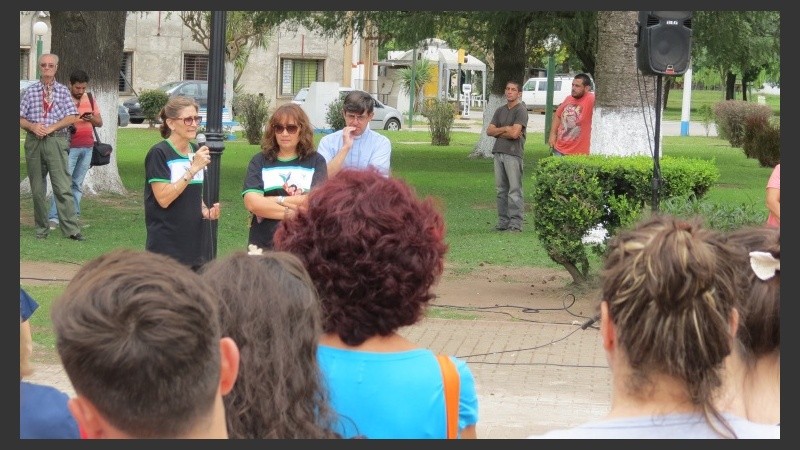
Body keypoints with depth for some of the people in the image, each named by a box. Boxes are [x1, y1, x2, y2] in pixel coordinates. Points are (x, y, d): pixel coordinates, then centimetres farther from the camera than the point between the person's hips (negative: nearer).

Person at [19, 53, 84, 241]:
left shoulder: (62, 91, 7)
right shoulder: (30, 91, 9)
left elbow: (71, 117, 0)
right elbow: (21, 119, 8)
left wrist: (51, 127, -10)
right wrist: (33, 127, -12)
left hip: (56, 140, -2)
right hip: (34, 141, 2)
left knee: (62, 187, -9)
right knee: (37, 188, 6)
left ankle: (71, 229, -11)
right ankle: (41, 228, 14)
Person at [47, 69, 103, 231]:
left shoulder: (90, 100, 15)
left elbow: (100, 122, 17)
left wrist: (91, 118, -4)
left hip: (87, 148, 5)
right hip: (69, 147, -5)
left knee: (78, 183, 6)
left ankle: (73, 215, 9)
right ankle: (54, 218, -13)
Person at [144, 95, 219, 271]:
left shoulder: (197, 152, 10)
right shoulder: (158, 154, -10)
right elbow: (163, 198, -18)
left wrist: (205, 211, 1)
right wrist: (193, 168, -21)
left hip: (194, 245, 7)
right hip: (166, 248, -6)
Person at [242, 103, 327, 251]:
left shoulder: (316, 161, 3)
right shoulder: (259, 161, 5)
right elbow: (252, 203, -9)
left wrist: (277, 200, -9)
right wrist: (291, 212, -14)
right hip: (263, 247, 1)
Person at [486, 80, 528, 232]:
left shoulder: (521, 111, -4)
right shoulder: (500, 110, 18)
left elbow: (515, 133, -16)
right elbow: (489, 131, 9)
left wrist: (498, 132, -1)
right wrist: (505, 129, -4)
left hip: (514, 154, -7)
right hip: (498, 152, 7)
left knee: (515, 190, -7)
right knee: (501, 189, 9)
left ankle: (516, 223, -7)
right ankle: (503, 221, 13)